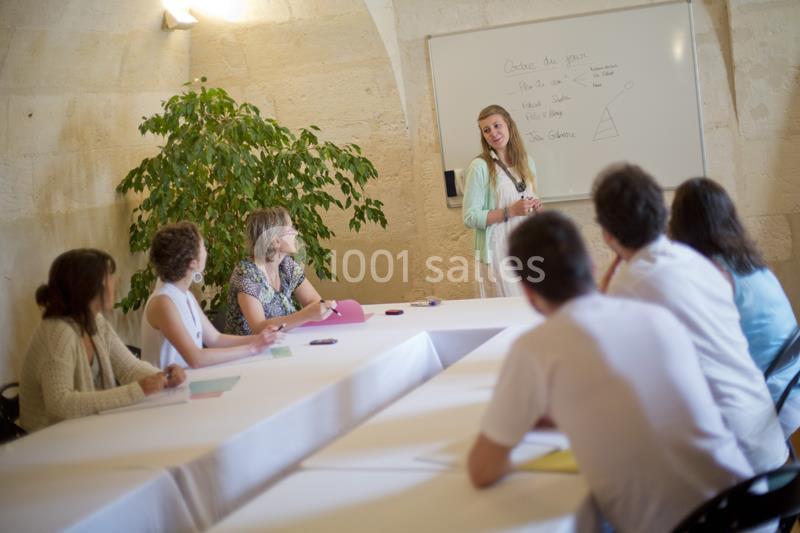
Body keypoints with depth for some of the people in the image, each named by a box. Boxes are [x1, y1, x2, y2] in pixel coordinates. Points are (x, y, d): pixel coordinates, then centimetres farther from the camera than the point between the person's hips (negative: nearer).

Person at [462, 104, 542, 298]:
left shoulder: (527, 162, 11)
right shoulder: (480, 167, -7)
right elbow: (470, 218, -11)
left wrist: (535, 208, 2)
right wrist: (510, 212, -17)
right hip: (497, 253, -5)